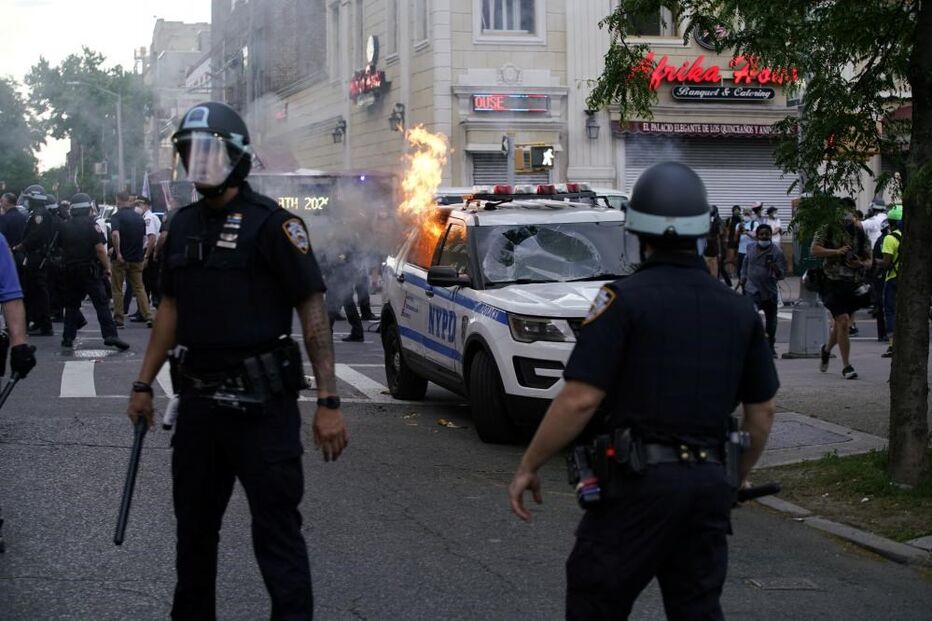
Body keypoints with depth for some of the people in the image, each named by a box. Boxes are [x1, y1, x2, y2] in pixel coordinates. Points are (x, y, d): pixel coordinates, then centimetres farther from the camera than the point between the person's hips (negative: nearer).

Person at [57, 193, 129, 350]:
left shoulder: (65, 227, 8)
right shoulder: (92, 225, -8)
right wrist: (107, 267, -5)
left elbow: (61, 248, 18)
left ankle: (68, 337, 14)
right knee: (102, 304, -7)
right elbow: (100, 249, -14)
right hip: (90, 271, -5)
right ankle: (110, 335, -17)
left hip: (70, 271, 5)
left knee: (71, 304, 15)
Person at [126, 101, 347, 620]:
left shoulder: (270, 223, -10)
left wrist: (329, 402, -19)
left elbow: (313, 310, -13)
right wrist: (144, 385, 16)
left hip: (261, 402, -7)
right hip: (199, 399, 7)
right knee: (194, 527, 17)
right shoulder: (184, 225, 11)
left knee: (277, 533, -4)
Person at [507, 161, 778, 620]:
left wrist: (528, 468, -6)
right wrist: (735, 477, 27)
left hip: (640, 479, -6)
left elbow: (580, 400, -16)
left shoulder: (625, 298, -10)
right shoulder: (738, 309, 9)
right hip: (709, 483, 6)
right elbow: (762, 411, 14)